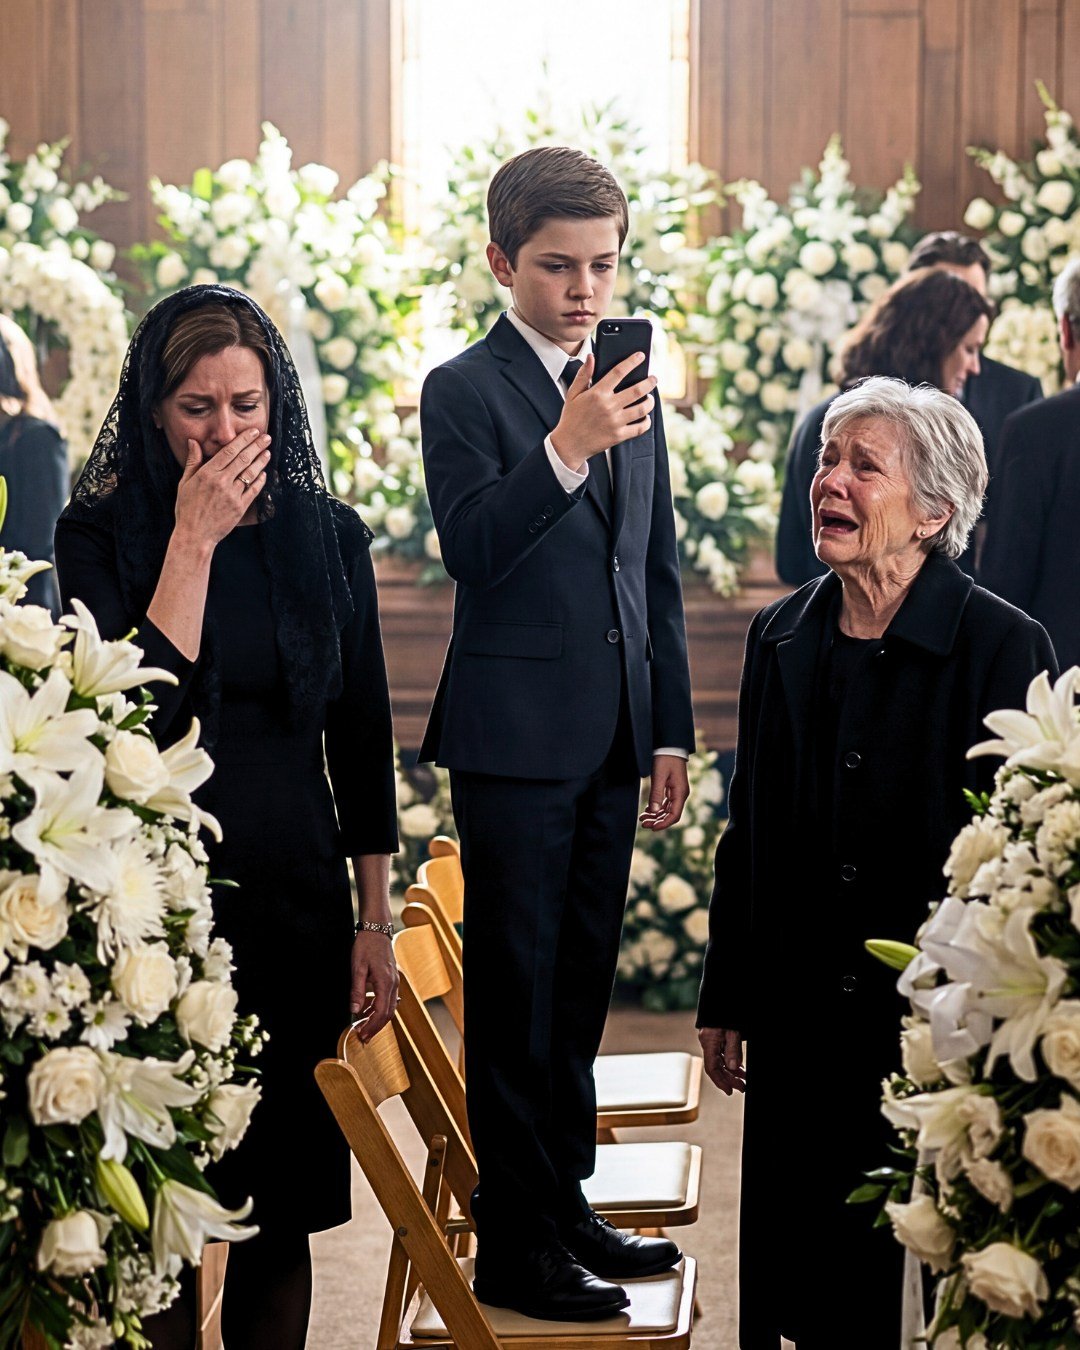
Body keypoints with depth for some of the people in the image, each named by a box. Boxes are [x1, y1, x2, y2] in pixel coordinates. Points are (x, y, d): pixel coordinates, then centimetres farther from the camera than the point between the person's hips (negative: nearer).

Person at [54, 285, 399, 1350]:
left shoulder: (327, 536, 5)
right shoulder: (101, 533, -4)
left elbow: (361, 738, 9)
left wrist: (375, 922, 8)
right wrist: (194, 540, -16)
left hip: (297, 902, 3)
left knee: (284, 1199, 9)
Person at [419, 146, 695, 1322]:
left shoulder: (632, 390, 13)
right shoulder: (464, 390, -6)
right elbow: (471, 550, -19)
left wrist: (672, 729, 14)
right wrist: (568, 446, -30)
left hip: (613, 737, 6)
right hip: (516, 735, -6)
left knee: (580, 984, 14)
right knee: (516, 991, -1)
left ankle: (566, 1208, 25)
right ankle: (512, 1243, 6)